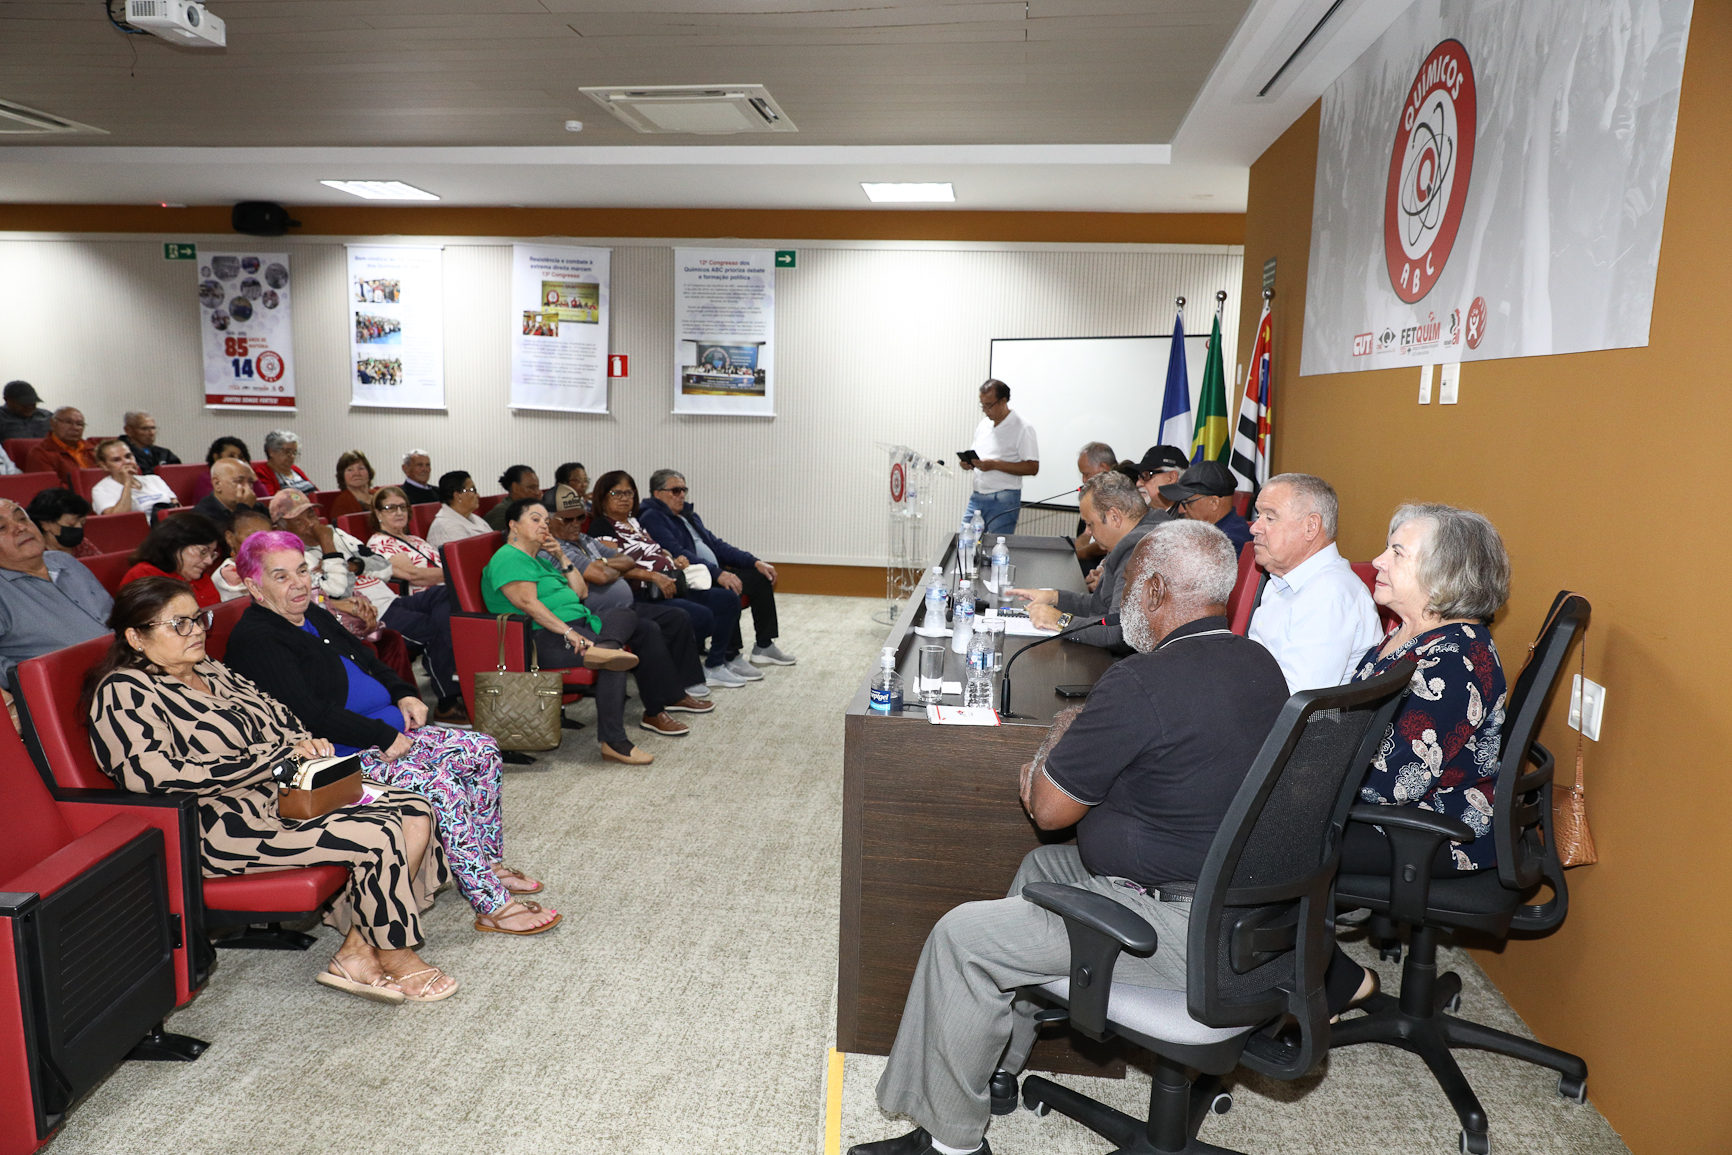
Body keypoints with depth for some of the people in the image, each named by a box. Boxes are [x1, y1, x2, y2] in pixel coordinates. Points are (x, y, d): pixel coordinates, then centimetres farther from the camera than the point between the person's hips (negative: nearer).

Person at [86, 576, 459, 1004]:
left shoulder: (210, 672, 17)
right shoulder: (123, 693, -9)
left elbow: (277, 716, 26)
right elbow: (159, 777, -21)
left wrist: (304, 743, 2)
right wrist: (277, 757, -19)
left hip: (289, 793, 9)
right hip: (226, 828, -9)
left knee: (415, 812, -8)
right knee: (376, 835, -25)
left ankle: (357, 951, -7)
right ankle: (395, 956, -3)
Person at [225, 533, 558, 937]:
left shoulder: (313, 615, 15)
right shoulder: (255, 640, -14)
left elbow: (367, 661, 27)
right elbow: (311, 716, -22)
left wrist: (403, 694, 8)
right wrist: (384, 738, -21)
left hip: (390, 732, 10)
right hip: (342, 757, -10)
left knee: (483, 752, 1)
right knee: (443, 788, -27)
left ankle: (487, 863, 12)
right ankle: (493, 905, -20)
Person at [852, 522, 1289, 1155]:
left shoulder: (1142, 682, -25)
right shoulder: (1260, 664, 4)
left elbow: (1049, 808, -16)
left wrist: (1057, 742, 5)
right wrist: (1064, 764, 8)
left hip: (1179, 934, -10)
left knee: (961, 937, -5)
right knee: (1040, 865, 26)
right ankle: (997, 1067, 36)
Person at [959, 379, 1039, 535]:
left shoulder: (1022, 428, -7)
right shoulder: (983, 425, 15)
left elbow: (1032, 468, -13)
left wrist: (995, 464, -19)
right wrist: (966, 462, -1)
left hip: (1003, 501, -6)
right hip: (976, 497, 6)